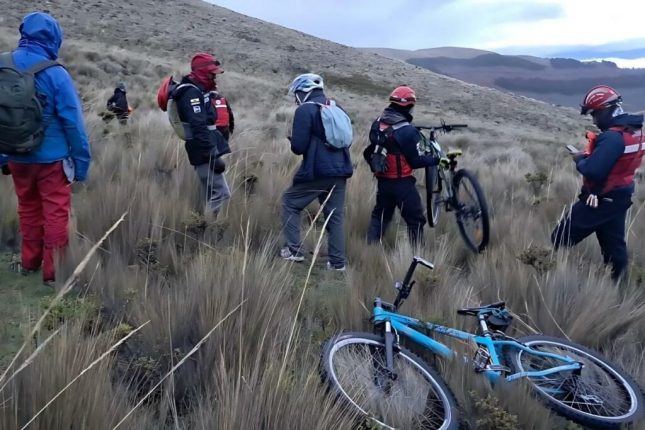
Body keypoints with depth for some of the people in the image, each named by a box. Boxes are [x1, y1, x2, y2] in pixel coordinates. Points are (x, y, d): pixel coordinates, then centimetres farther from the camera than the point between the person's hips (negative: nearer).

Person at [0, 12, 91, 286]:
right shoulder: (55, 74, -18)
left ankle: (29, 262, 35)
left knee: (28, 210, 21)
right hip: (51, 159, -5)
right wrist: (82, 161, -7)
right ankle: (54, 272, 10)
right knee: (56, 214, 5)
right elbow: (73, 122, -15)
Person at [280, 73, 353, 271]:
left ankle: (294, 250, 8)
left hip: (317, 171, -6)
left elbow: (298, 147, -13)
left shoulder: (304, 110, -9)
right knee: (336, 215, 11)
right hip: (340, 170, 6)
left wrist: (293, 141, 8)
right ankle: (337, 261, 10)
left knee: (290, 203, 12)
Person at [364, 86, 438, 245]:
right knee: (415, 220, 5)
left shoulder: (377, 124, 1)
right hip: (402, 182, -6)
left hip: (382, 181, 7)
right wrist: (436, 159, -2)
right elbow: (415, 161, -14)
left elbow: (369, 152, 10)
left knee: (380, 215, 21)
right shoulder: (408, 131, -19)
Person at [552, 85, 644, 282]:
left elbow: (593, 170, -30)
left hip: (601, 200, -9)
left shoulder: (612, 137, -26)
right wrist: (588, 155, 5)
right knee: (614, 244, 16)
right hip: (621, 196, 9)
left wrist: (580, 160, -11)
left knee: (561, 238, 0)